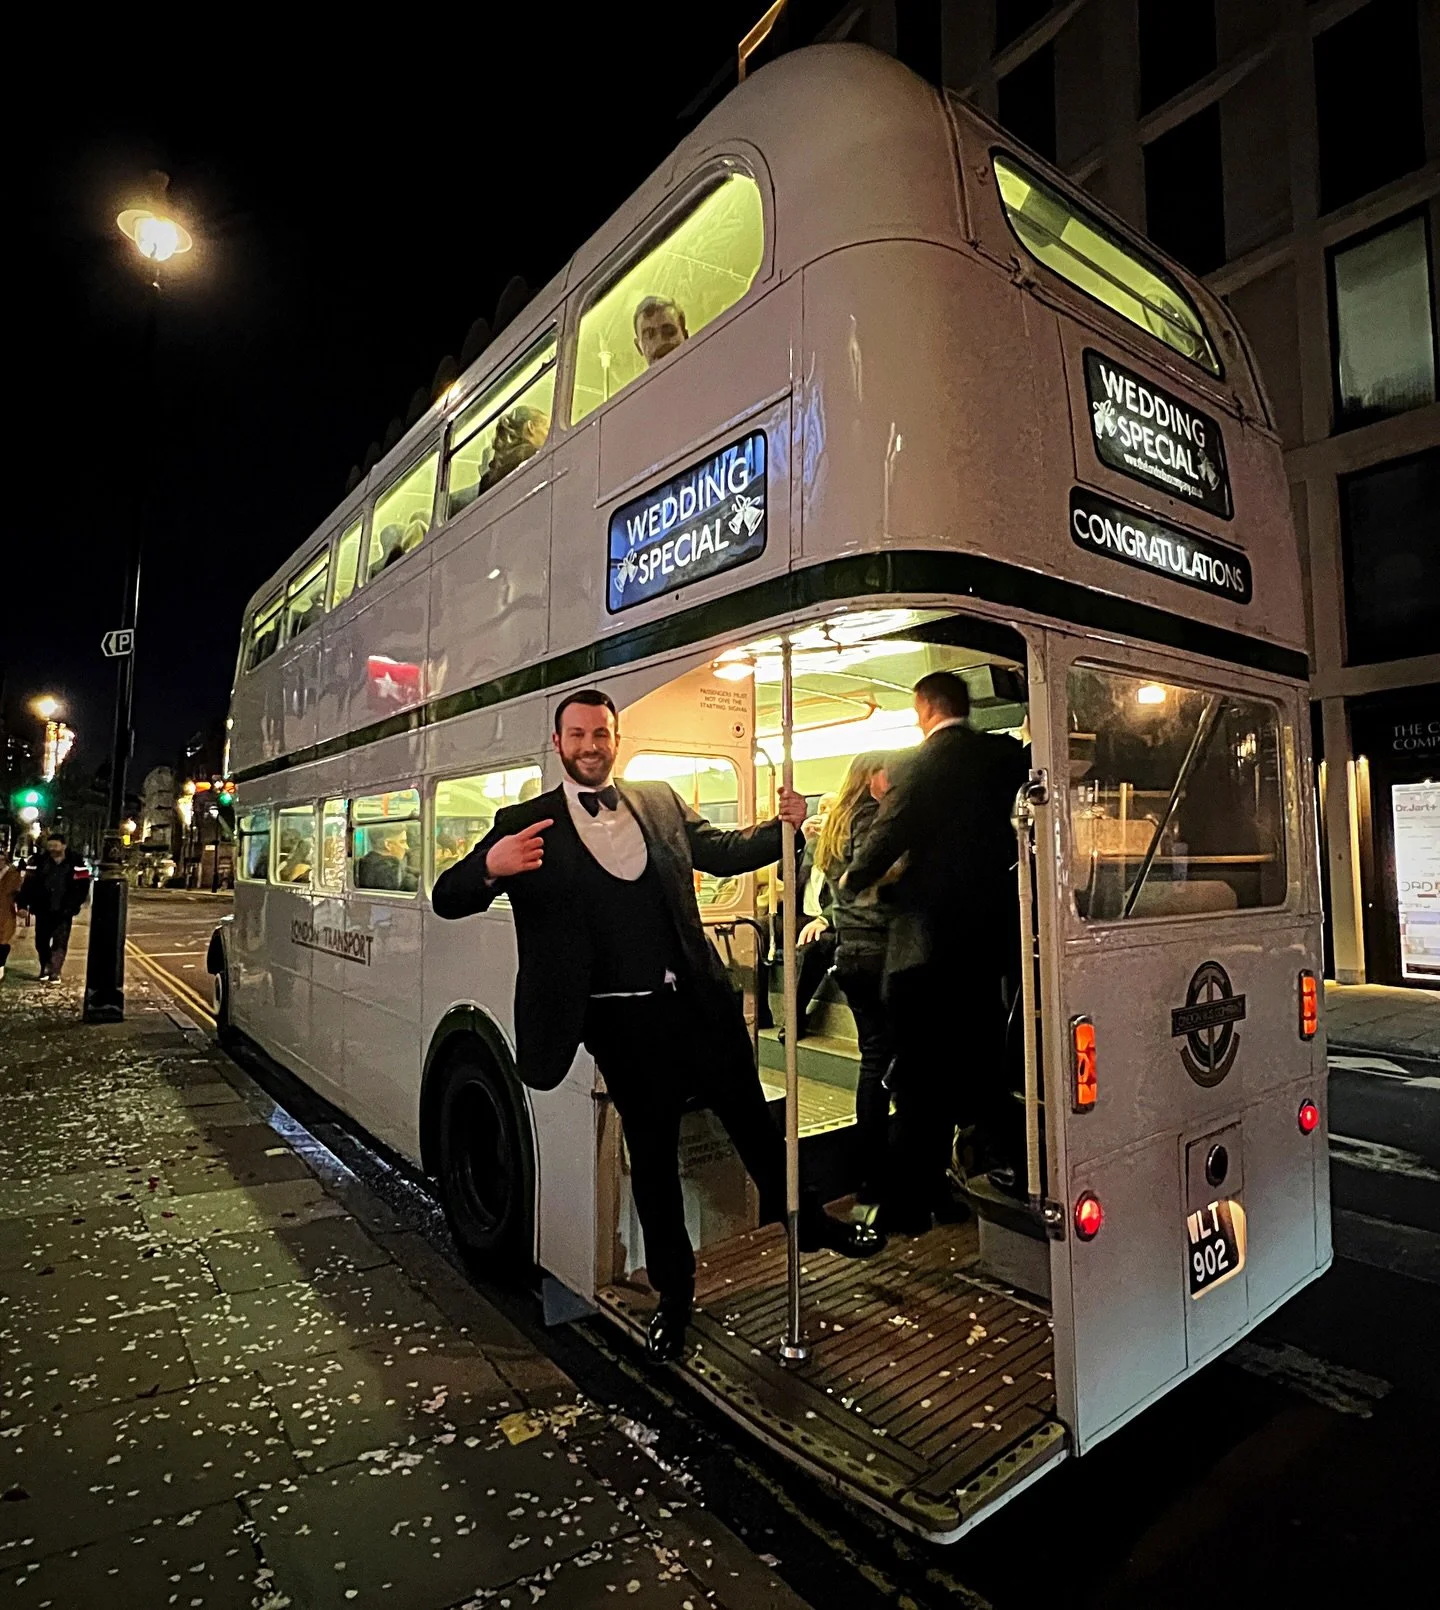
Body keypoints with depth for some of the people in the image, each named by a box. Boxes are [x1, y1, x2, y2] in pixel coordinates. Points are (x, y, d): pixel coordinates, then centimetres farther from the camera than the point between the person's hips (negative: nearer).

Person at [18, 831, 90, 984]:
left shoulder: (75, 863, -5)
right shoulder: (40, 862, -1)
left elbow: (83, 885, -4)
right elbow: (29, 884, -2)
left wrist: (73, 906, -12)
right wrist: (23, 904, -11)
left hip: (63, 912, -2)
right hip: (43, 910, 2)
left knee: (60, 943, -1)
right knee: (41, 942, 12)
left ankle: (54, 972, 4)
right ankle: (45, 968, 32)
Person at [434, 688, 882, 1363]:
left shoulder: (661, 802, 7)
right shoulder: (526, 823, -3)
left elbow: (722, 850, 15)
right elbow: (447, 898, -8)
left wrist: (783, 825, -4)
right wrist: (491, 868, -32)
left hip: (700, 1001, 3)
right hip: (622, 1021, -3)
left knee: (750, 1114, 18)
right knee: (651, 1148, 12)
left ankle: (803, 1217, 45)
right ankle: (673, 1291, 33)